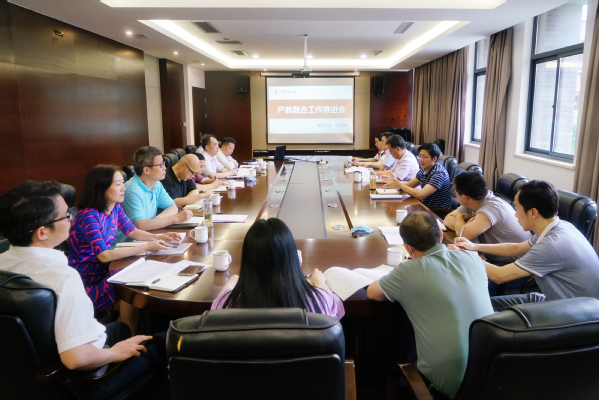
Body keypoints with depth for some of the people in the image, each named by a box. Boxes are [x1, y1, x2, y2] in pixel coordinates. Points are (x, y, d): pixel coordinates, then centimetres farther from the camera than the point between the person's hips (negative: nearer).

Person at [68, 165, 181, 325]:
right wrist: (145, 247, -27)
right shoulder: (89, 216, -23)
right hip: (87, 279, -8)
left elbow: (132, 231, 14)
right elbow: (104, 256, -29)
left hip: (104, 268, 8)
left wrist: (159, 237, -4)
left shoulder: (116, 208, 1)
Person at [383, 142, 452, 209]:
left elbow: (420, 195, -28)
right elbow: (409, 184, 11)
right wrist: (395, 181, -9)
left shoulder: (439, 173, -21)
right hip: (426, 206, 7)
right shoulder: (424, 169, 3)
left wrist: (399, 184, -21)